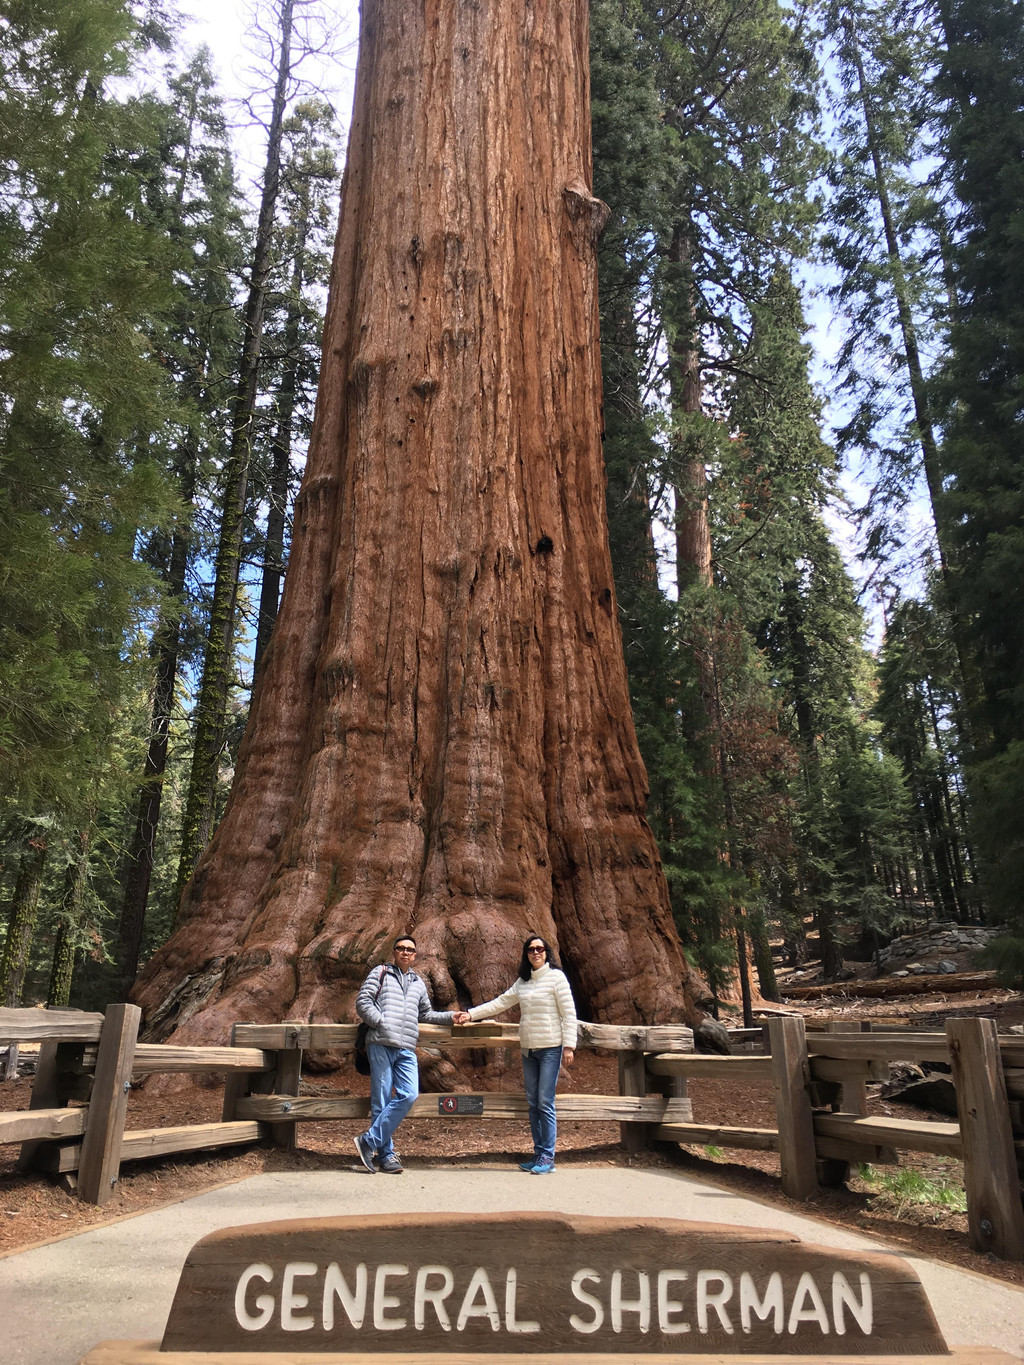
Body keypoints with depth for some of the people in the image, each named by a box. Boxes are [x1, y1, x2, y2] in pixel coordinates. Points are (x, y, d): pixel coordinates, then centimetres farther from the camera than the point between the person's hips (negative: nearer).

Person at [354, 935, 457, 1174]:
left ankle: (369, 1141, -4)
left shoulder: (418, 984, 25)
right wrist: (382, 1023, -10)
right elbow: (362, 1002, 1)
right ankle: (385, 1154, 4)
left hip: (406, 1049, 5)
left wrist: (450, 1016, 24)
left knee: (408, 1095, -11)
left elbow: (426, 1014, 35)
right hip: (381, 1044, -4)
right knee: (382, 1099, -5)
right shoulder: (380, 973, 10)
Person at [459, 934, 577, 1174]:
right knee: (533, 1104, 9)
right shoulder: (522, 981, 10)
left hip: (550, 1048, -6)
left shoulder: (556, 976, -6)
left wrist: (569, 1046, -12)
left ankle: (548, 1158, 2)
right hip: (528, 1049, 6)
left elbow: (569, 1013, -8)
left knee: (545, 1103, -7)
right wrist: (471, 1013, 6)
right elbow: (501, 1003, 13)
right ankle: (538, 1154, 18)